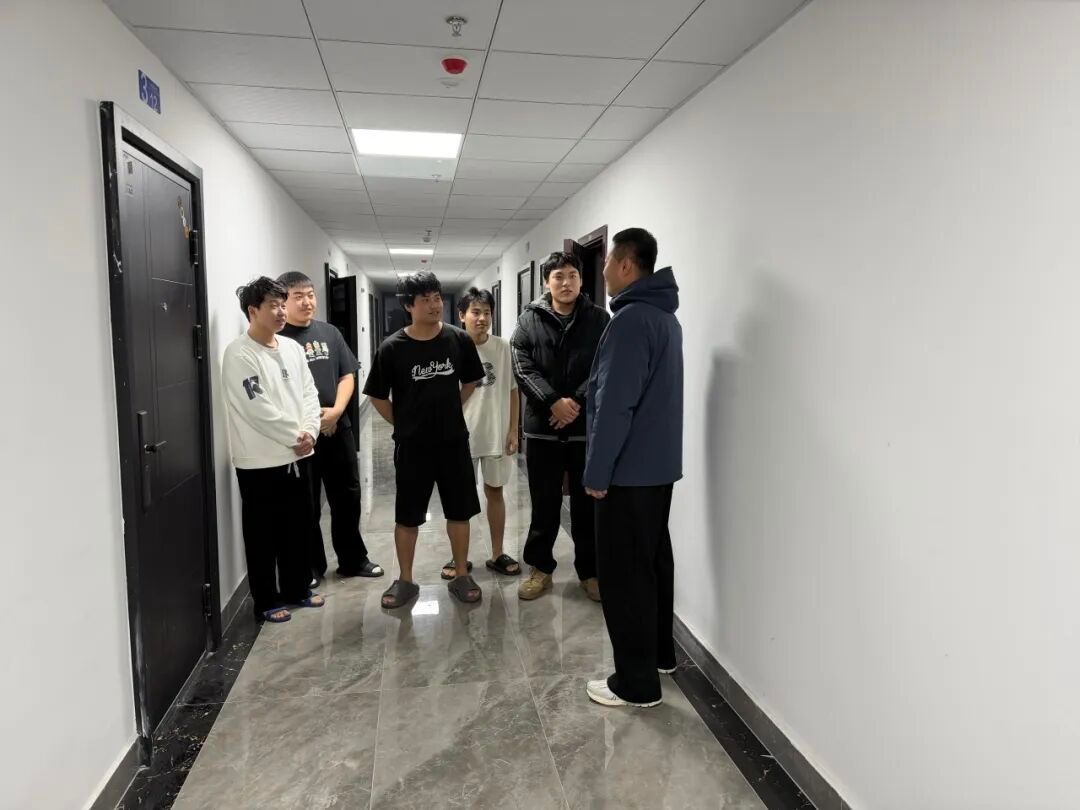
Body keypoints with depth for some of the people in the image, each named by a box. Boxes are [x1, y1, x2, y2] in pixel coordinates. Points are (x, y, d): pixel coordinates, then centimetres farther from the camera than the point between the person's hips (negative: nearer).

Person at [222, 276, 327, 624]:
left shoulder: (292, 348, 8)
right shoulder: (239, 354, -13)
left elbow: (309, 393, 7)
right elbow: (258, 409, -19)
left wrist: (309, 432, -8)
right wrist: (295, 437, -13)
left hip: (295, 457, 7)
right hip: (259, 462, -7)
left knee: (297, 528, 17)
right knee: (262, 536, 6)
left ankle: (296, 589, 33)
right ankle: (266, 601, 20)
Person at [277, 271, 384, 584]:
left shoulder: (330, 332, 9)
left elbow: (347, 375, 8)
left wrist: (336, 410, -8)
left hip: (338, 428, 5)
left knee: (348, 496, 13)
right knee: (306, 505, 6)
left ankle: (353, 559, 29)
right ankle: (311, 567, 22)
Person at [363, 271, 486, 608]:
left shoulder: (459, 340, -5)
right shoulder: (392, 347, -11)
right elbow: (377, 396, 1)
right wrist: (402, 425, 2)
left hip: (454, 442, 2)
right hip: (411, 445, -1)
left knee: (459, 511, 10)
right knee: (407, 516, 9)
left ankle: (461, 576, 26)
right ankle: (405, 580, 25)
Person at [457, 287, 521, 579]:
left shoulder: (502, 347, -2)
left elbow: (512, 391, 4)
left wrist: (513, 430, 1)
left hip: (496, 434, 2)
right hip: (462, 435, -1)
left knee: (494, 492, 13)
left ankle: (497, 554, 26)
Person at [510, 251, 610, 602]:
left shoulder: (599, 319, 4)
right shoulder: (529, 320, 4)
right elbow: (523, 367, -6)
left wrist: (578, 403, -16)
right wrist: (553, 401, -18)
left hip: (588, 427, 0)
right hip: (542, 427, 0)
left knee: (588, 503, 8)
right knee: (544, 503, 11)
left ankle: (590, 571, 23)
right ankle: (541, 567, 26)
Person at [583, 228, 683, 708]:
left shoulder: (631, 319, -19)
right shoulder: (665, 315, 12)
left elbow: (615, 404, -24)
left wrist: (596, 472, -17)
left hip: (629, 470, -10)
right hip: (660, 463, 10)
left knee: (625, 573, -1)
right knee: (653, 561, 19)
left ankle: (636, 683, 10)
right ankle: (660, 653, 33)